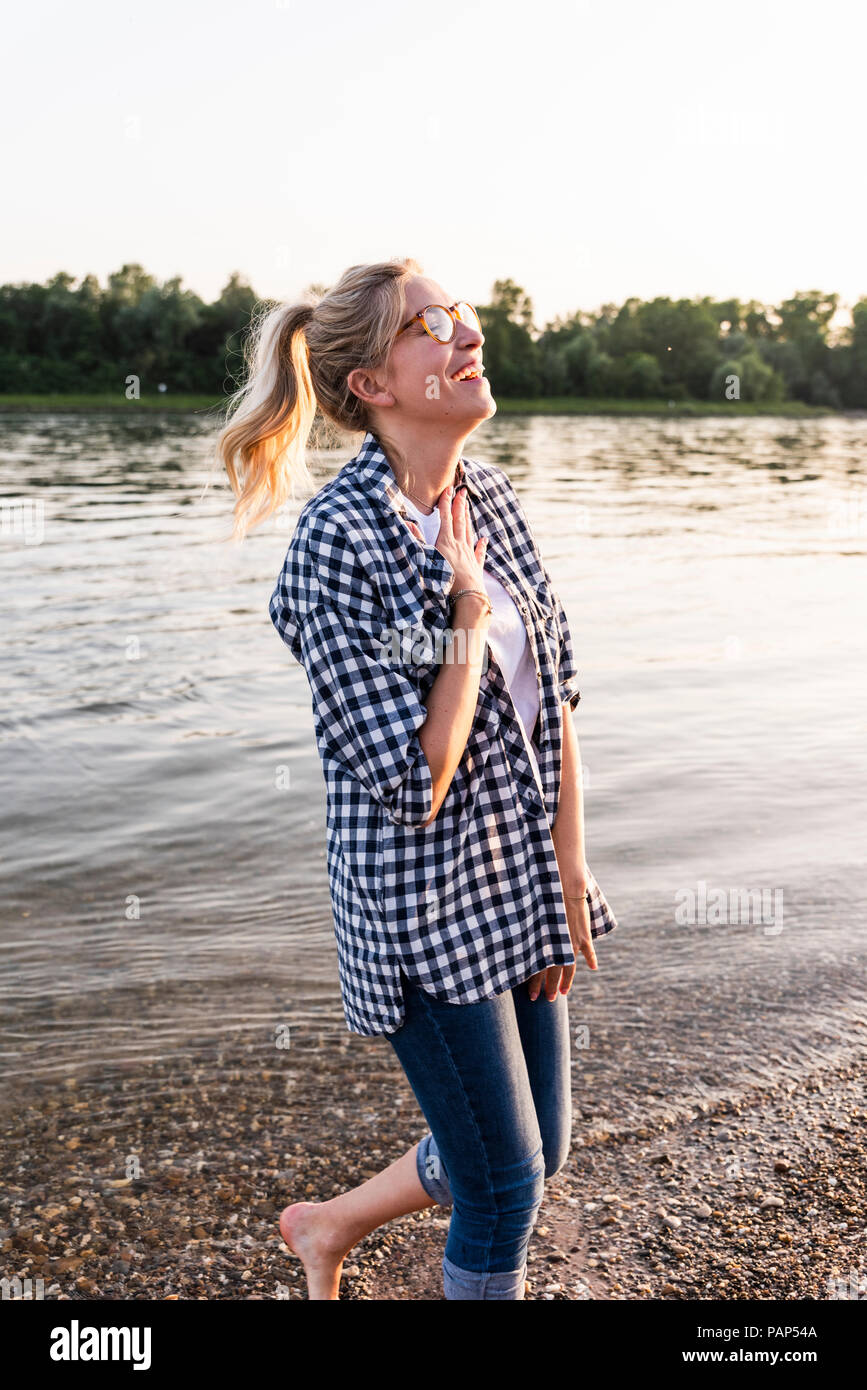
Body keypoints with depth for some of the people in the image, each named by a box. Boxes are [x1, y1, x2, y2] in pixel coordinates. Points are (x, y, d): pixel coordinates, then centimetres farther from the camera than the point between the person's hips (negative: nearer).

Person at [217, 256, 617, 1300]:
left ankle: (330, 1224, 45)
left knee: (537, 1150, 21)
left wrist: (570, 873, 5)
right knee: (505, 1189, 8)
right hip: (422, 899, -7)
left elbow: (553, 702, 6)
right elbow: (417, 781, -22)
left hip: (520, 880, 8)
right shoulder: (337, 543, -21)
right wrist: (471, 607, -18)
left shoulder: (490, 497, 2)